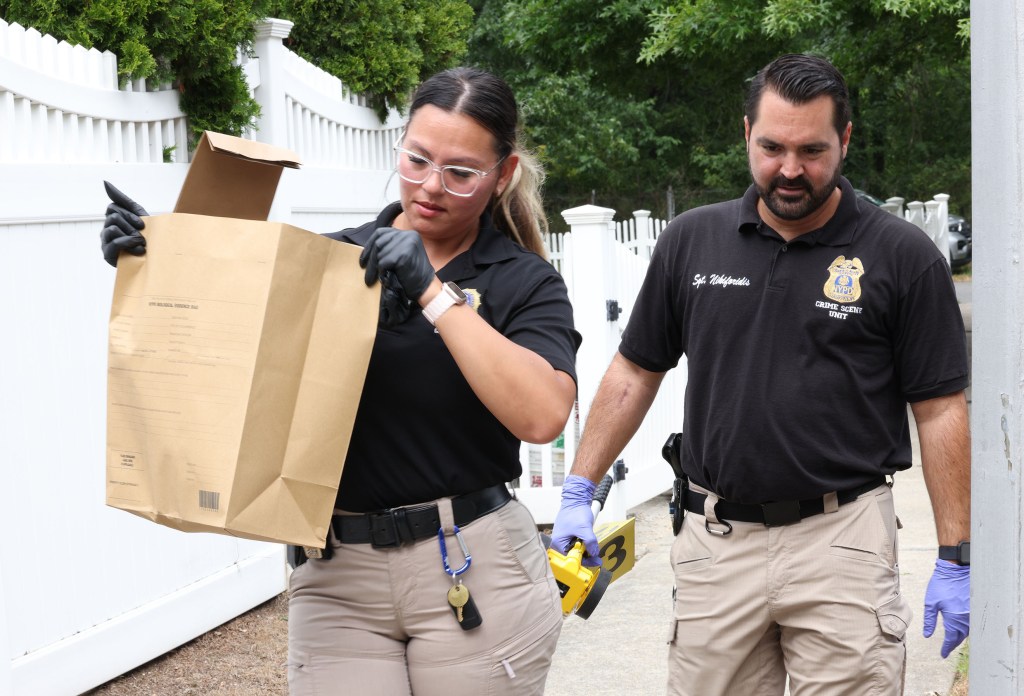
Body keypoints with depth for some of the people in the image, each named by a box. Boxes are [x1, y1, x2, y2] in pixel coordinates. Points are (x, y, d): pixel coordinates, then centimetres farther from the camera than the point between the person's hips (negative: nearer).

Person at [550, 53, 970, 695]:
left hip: (841, 539, -2)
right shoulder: (692, 240, 5)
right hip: (717, 539, 3)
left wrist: (957, 560, -5)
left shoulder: (904, 256, -3)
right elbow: (636, 372, 13)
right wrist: (579, 492, 9)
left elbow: (941, 411, -2)